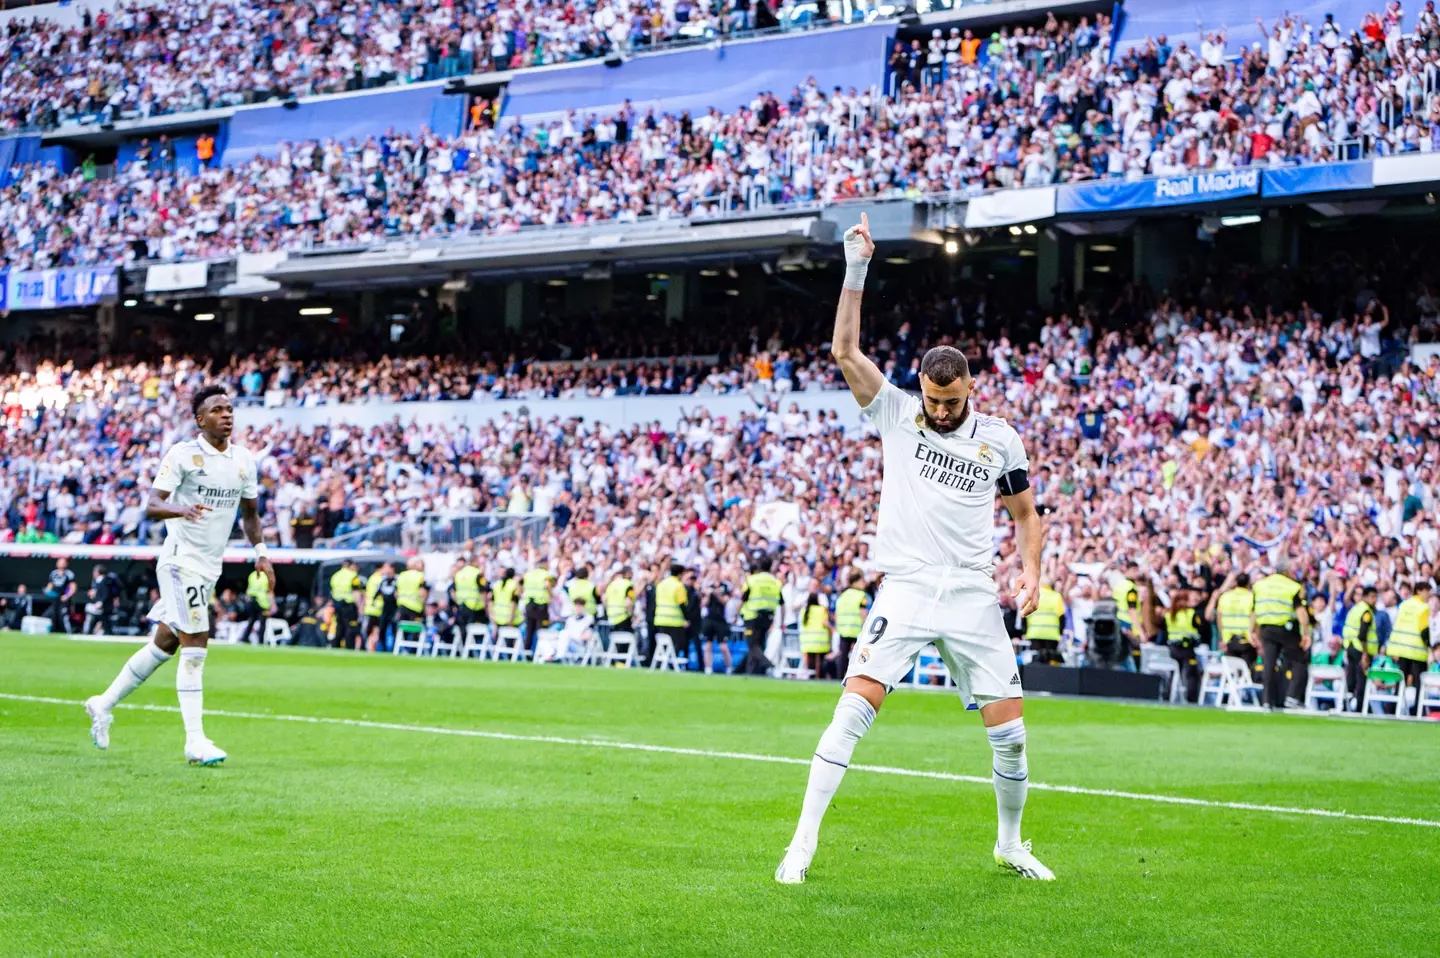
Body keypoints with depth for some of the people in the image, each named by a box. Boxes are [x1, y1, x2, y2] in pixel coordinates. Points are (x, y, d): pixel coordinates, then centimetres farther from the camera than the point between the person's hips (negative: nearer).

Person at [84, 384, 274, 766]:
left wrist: (260, 553, 11)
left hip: (209, 568, 7)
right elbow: (151, 506, -17)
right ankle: (195, 741, -11)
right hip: (181, 560, -7)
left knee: (164, 644, 14)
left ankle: (104, 705, 30)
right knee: (195, 644, -13)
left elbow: (249, 512, 22)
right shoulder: (183, 454, -10)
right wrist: (181, 509, -36)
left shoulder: (244, 459, 9)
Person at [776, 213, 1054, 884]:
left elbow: (1025, 513, 17)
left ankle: (1010, 844, 23)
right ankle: (804, 841, -13)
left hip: (974, 598, 2)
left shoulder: (1000, 439, 7)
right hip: (905, 592, -2)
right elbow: (846, 351, -5)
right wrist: (856, 269, -13)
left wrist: (1031, 570, 0)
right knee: (855, 708, -16)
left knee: (1008, 729, 1)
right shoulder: (897, 415, 4)